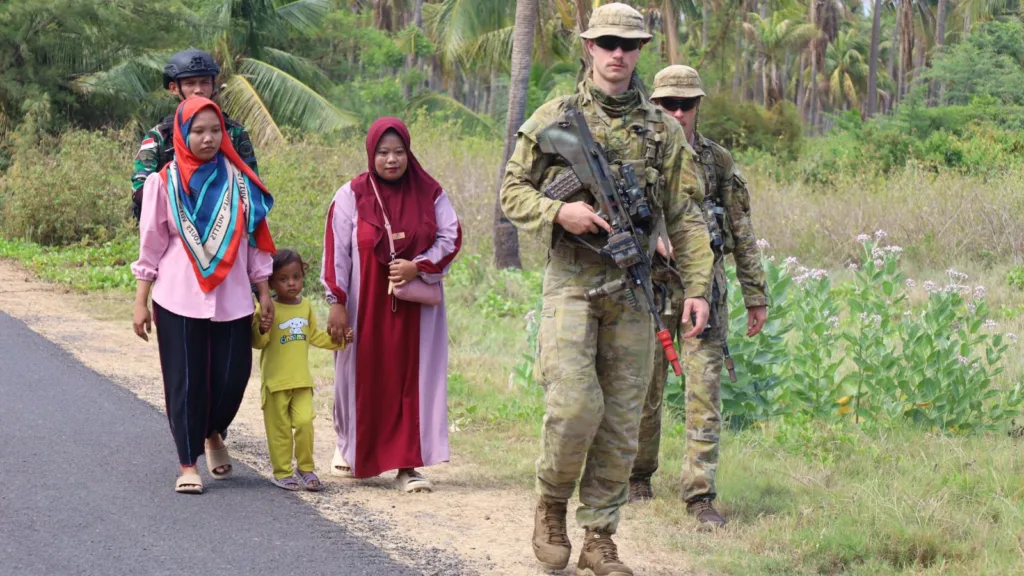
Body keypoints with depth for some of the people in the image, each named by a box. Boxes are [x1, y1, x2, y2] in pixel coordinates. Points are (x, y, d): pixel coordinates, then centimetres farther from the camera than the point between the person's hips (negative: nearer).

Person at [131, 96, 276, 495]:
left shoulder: (239, 181, 5)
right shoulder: (164, 182, 1)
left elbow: (255, 240, 9)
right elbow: (151, 245, 3)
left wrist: (265, 293, 6)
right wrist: (141, 302, 1)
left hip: (231, 299, 2)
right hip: (179, 298, -2)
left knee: (232, 377, 1)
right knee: (185, 382, -1)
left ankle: (213, 435, 31)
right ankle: (188, 464, 8)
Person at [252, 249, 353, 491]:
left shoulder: (305, 306, 8)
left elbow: (315, 336, 21)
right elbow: (258, 342, -14)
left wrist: (338, 341, 13)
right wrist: (260, 329, -34)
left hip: (302, 380, 4)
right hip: (275, 380, -4)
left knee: (305, 422, -6)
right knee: (279, 428, 3)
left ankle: (306, 468, 10)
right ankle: (282, 472, 14)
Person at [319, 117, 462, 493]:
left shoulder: (430, 194, 2)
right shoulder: (352, 196, -3)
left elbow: (450, 238, 2)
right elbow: (336, 251, -4)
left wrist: (418, 267, -13)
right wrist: (337, 303, -8)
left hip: (415, 309, 1)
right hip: (366, 306, -1)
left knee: (412, 381, -3)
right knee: (364, 378, 9)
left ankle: (408, 465, -1)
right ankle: (349, 447, 34)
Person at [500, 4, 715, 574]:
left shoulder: (663, 128, 8)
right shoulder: (553, 118, 3)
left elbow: (685, 215, 8)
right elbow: (513, 191, 6)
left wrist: (697, 286, -1)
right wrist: (559, 211, -14)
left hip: (633, 285, 3)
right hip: (572, 280, -3)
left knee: (622, 419, 3)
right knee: (575, 405, -15)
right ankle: (551, 504, 11)